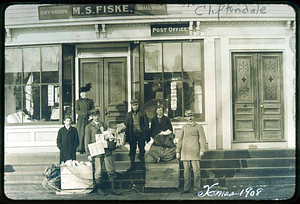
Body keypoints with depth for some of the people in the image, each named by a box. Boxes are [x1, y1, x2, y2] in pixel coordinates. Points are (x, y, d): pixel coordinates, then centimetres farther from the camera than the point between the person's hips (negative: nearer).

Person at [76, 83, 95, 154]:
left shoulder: (90, 101, 15)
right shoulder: (78, 101, 10)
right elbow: (77, 111, 0)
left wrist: (87, 113, -11)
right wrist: (84, 114, -15)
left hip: (88, 119, 2)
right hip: (81, 120, -1)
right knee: (81, 134, -7)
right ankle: (81, 149, -4)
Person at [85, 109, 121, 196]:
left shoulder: (103, 125, 18)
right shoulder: (89, 127, 5)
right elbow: (87, 141, 2)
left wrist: (112, 144, 6)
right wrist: (88, 154, -4)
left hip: (107, 150, 4)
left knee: (111, 170, 2)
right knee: (98, 172, 0)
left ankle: (113, 188, 8)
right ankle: (99, 189, 12)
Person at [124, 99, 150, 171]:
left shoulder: (142, 114, 6)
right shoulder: (128, 114, 9)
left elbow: (146, 124, 6)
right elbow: (126, 125, 11)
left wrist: (147, 134, 0)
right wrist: (127, 136, 5)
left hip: (141, 134, -1)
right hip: (132, 134, 1)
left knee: (142, 149, 2)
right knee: (132, 150, 2)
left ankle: (143, 165, 9)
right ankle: (132, 165, 7)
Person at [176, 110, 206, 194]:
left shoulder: (198, 127, 5)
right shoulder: (184, 127, 16)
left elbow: (202, 139, -1)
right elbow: (180, 139, 18)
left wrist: (202, 150, -12)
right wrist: (177, 151, 12)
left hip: (194, 152, -4)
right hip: (185, 152, 4)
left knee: (196, 170, -6)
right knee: (186, 171, 5)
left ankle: (197, 189, -2)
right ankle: (187, 188, 12)